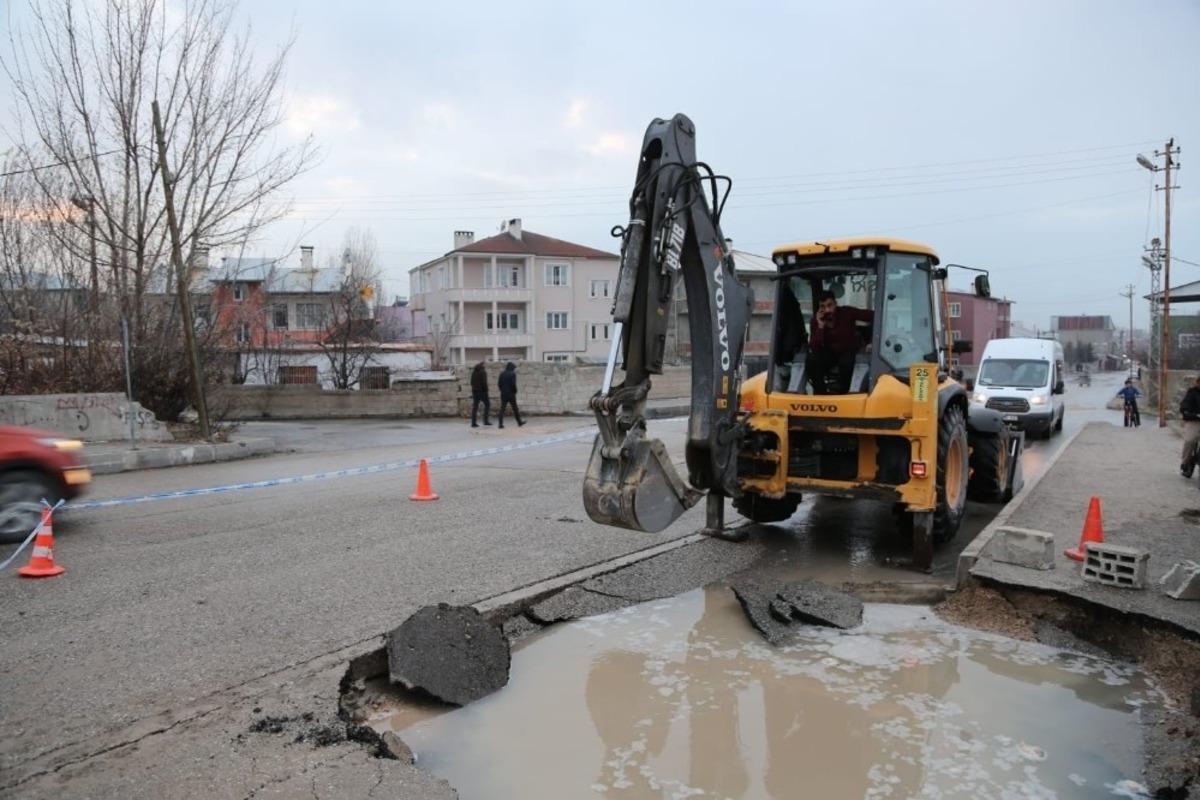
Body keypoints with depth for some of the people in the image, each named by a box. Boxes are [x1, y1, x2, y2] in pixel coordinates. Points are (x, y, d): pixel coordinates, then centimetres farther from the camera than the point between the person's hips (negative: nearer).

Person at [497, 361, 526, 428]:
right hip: (511, 394, -4)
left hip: (503, 393, 4)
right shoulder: (512, 374, -10)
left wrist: (502, 390, 13)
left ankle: (501, 424, -6)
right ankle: (519, 422, 19)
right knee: (515, 408, 8)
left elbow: (499, 383, 6)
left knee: (502, 408, 2)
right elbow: (513, 384, -15)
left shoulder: (502, 374, 6)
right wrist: (515, 391, -1)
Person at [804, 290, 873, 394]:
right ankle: (820, 392, -9)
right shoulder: (816, 321, -10)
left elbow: (873, 316, -21)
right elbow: (814, 348, -19)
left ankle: (841, 393, -12)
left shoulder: (847, 312, -16)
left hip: (849, 351, -2)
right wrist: (820, 326, -28)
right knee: (811, 361, -26)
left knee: (846, 363, -36)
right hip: (829, 354, 2)